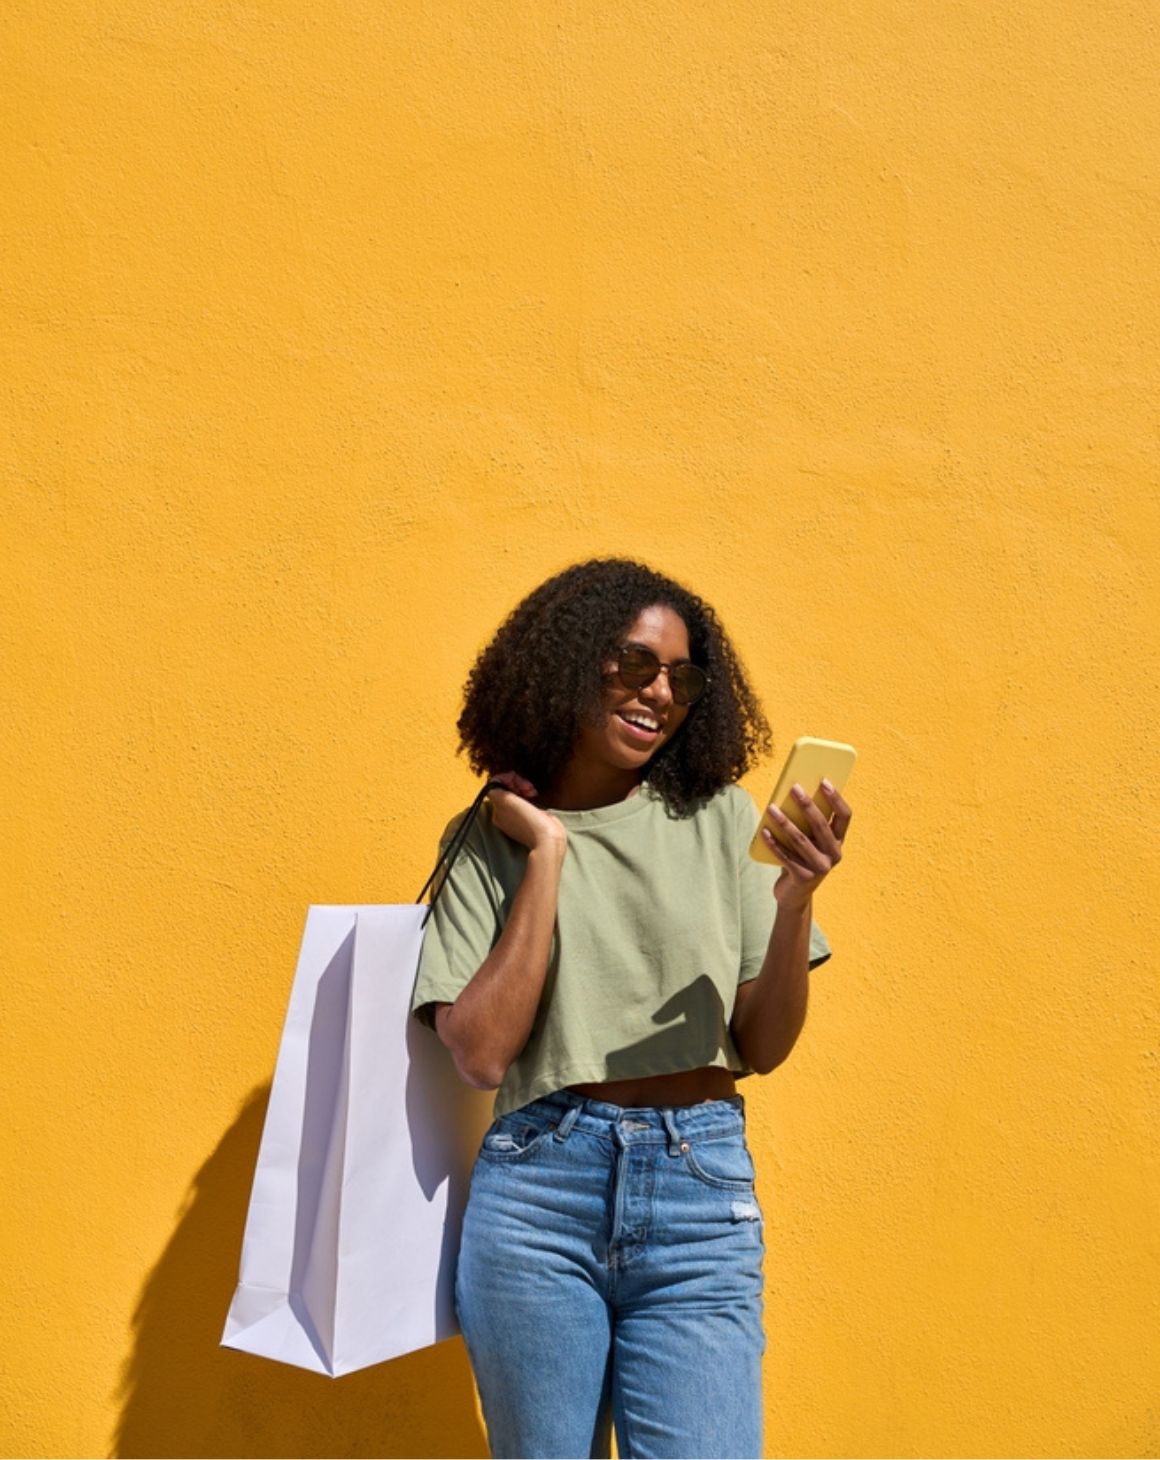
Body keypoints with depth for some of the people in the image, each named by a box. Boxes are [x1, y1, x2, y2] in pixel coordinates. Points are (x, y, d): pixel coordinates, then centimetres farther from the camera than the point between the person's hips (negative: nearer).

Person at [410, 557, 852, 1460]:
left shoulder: (720, 819, 6)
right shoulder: (489, 838, 3)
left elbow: (762, 1047, 5)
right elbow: (482, 1054, -8)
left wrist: (794, 900, -11)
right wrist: (547, 855, -6)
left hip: (700, 1194, 1)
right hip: (539, 1185, 0)